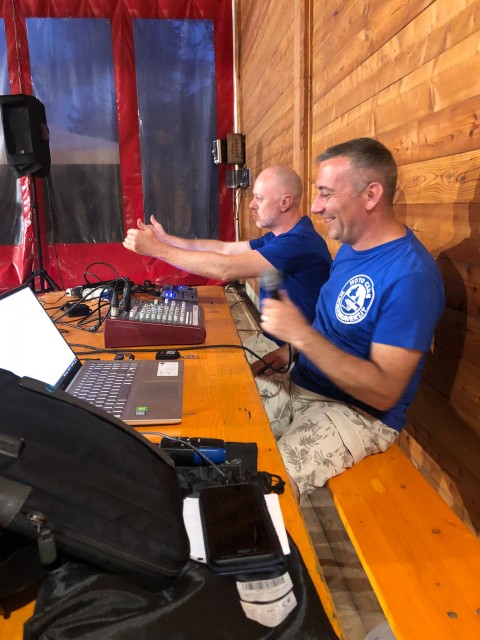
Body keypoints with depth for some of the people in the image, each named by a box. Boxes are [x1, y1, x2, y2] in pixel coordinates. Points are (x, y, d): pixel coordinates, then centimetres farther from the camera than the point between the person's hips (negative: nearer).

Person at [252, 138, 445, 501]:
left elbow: (385, 392, -26)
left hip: (359, 413, -8)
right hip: (301, 385, 9)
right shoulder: (351, 248, 5)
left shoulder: (410, 275, -23)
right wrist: (293, 349, 1)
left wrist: (301, 334, -30)